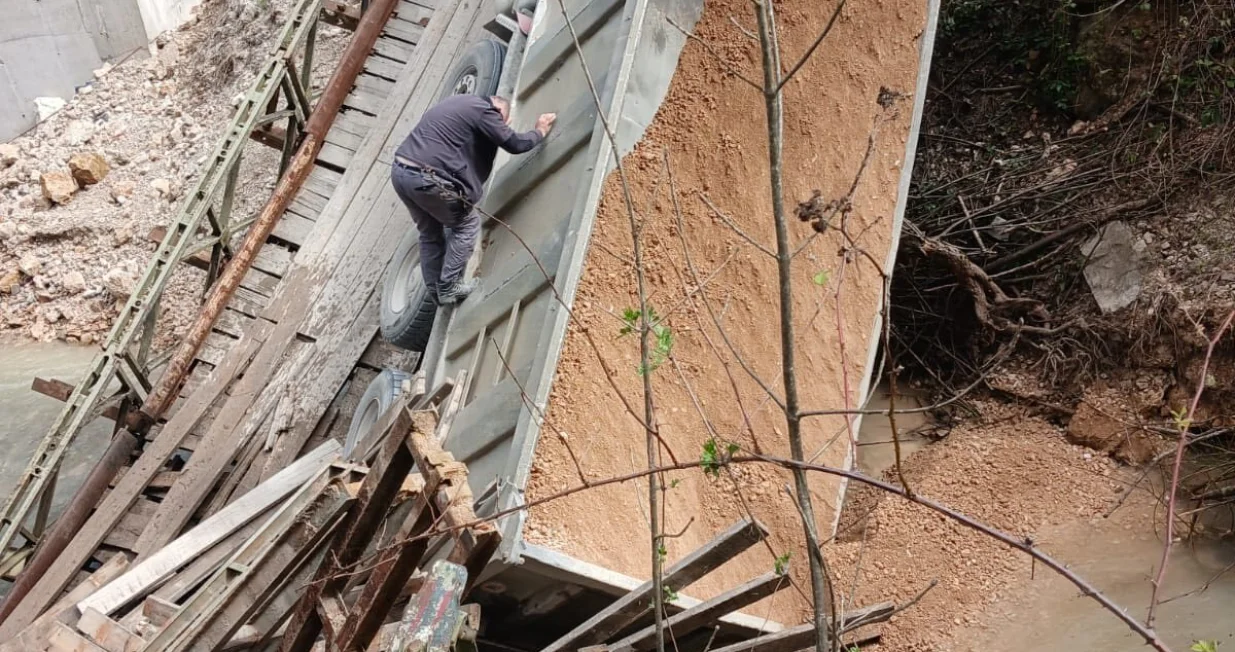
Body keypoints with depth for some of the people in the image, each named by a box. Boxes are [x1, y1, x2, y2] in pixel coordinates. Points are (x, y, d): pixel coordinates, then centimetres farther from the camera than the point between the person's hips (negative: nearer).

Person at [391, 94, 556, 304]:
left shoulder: (459, 102, 23)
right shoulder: (484, 110, -3)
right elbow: (514, 144, 3)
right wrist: (540, 132, 20)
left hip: (400, 171, 9)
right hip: (425, 177, -8)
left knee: (430, 231, 23)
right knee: (467, 224, 11)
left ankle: (435, 291, 29)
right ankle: (448, 287, 11)